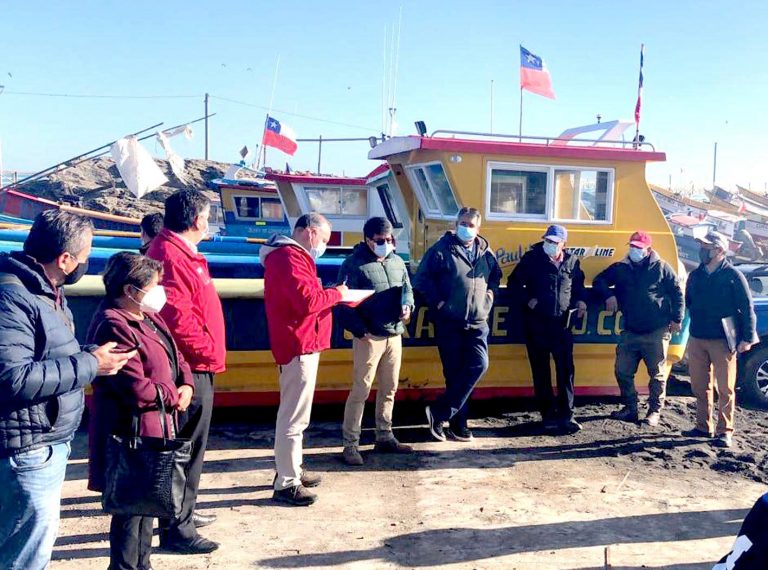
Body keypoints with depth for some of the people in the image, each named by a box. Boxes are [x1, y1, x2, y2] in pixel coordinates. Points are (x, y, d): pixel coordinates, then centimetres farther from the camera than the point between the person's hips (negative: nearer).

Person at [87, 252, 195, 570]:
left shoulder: (148, 317, 10)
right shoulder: (114, 326, -22)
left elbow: (175, 357, 16)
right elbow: (137, 390, -26)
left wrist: (187, 386, -4)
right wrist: (173, 398, -10)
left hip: (154, 428, 10)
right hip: (132, 434, -10)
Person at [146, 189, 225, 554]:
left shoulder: (179, 251, 13)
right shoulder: (172, 257, -21)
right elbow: (178, 319, -28)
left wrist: (210, 351, 14)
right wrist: (211, 353, -16)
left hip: (193, 366, 11)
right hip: (190, 369, -11)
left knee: (188, 445, 21)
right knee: (187, 448, -1)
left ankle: (182, 512, 36)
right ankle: (176, 529, 10)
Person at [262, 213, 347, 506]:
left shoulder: (290, 254, 18)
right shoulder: (289, 258, -17)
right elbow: (308, 301, -26)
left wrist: (334, 296, 5)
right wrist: (336, 293, -11)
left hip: (300, 343, 12)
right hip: (299, 345, -12)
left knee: (294, 413, 20)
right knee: (294, 416, -6)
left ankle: (291, 470, 32)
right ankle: (286, 484, 1)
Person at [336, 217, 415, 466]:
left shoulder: (398, 262, 11)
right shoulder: (354, 264, -9)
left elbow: (407, 289, 18)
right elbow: (344, 302, -12)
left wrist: (407, 305, -5)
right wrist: (360, 331, -18)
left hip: (395, 335, 7)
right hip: (369, 337, -7)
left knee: (389, 389, 15)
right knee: (360, 391, -5)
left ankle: (384, 437, 28)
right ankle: (351, 444, 3)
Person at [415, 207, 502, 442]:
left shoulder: (486, 252, 10)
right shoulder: (441, 249, -5)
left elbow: (496, 274, 27)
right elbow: (422, 279, -5)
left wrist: (491, 291, 9)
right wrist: (437, 301, -11)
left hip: (477, 322, 4)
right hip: (449, 323, -4)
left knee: (478, 365, -10)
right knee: (454, 373, 1)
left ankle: (439, 413, -2)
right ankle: (457, 424, 14)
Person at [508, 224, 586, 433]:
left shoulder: (572, 261, 6)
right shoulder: (532, 258, -2)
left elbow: (578, 285, 21)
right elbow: (514, 281, 2)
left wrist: (581, 300, 3)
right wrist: (528, 299, -10)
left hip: (562, 324, 2)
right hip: (536, 323, -2)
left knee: (566, 370, 0)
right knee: (541, 371, 4)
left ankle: (566, 415, 8)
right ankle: (548, 415, 14)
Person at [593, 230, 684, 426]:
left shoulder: (661, 267, -1)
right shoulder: (621, 268, 8)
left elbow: (677, 293, 1)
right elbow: (599, 281, 13)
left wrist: (676, 319, -4)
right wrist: (608, 295, -6)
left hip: (656, 333, -4)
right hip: (630, 332, 4)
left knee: (657, 374, 4)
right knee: (623, 371, 5)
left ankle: (655, 411, 16)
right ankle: (630, 408, 20)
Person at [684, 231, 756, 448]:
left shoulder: (733, 275, -6)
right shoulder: (695, 276, 10)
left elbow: (747, 308, -7)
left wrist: (747, 337, -10)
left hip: (722, 340, -5)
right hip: (697, 339, 5)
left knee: (725, 388, 0)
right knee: (700, 386, 10)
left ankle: (725, 431, 7)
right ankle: (703, 427, 21)